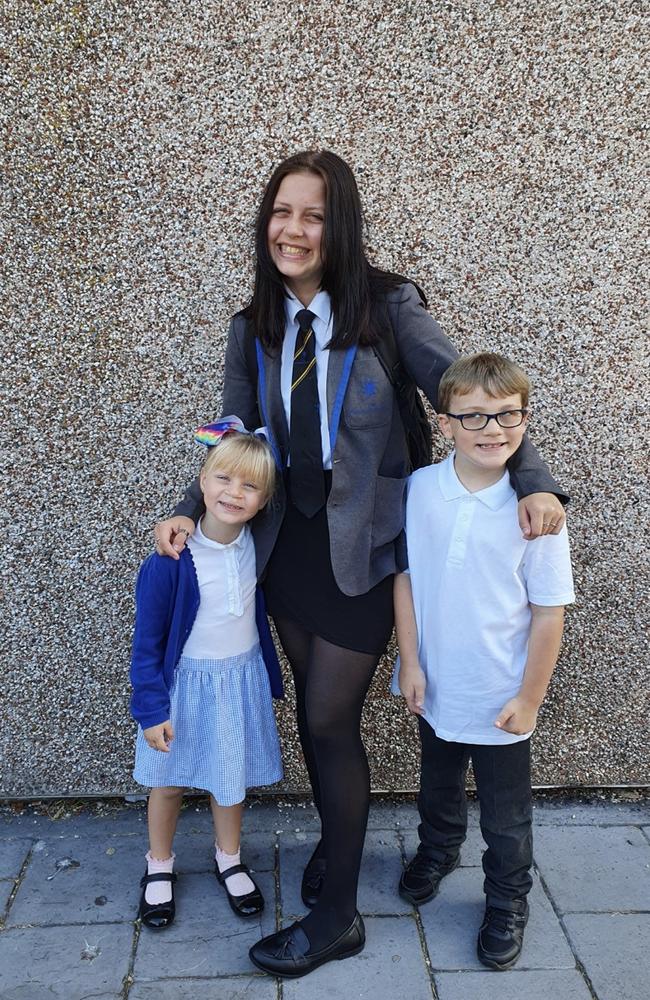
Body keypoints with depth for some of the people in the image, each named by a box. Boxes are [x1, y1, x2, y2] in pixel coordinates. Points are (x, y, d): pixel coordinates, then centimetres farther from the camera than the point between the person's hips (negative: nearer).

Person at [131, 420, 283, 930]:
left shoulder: (257, 545, -12)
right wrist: (151, 709, -13)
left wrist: (270, 677, 13)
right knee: (169, 782, 16)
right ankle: (160, 866, 40)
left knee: (232, 778, 19)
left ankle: (229, 859, 43)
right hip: (185, 683, -3)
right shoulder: (171, 559, -24)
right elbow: (147, 642, -15)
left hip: (242, 680, 3)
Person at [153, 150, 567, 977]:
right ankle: (337, 840, 42)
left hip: (363, 548, -5)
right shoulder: (253, 329, 3)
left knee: (329, 721, 0)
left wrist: (532, 479, -19)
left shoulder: (387, 305, -11)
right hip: (290, 542, 5)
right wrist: (193, 509, -4)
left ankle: (336, 915, 19)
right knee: (315, 713, 15)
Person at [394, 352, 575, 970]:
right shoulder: (420, 489, -12)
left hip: (500, 699, -3)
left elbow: (549, 612, -13)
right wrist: (410, 663, -4)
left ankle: (507, 903, 42)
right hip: (434, 687, 3)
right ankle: (437, 851, 57)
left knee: (505, 816, 17)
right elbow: (405, 577, -3)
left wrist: (529, 698, -10)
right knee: (437, 786, 29)